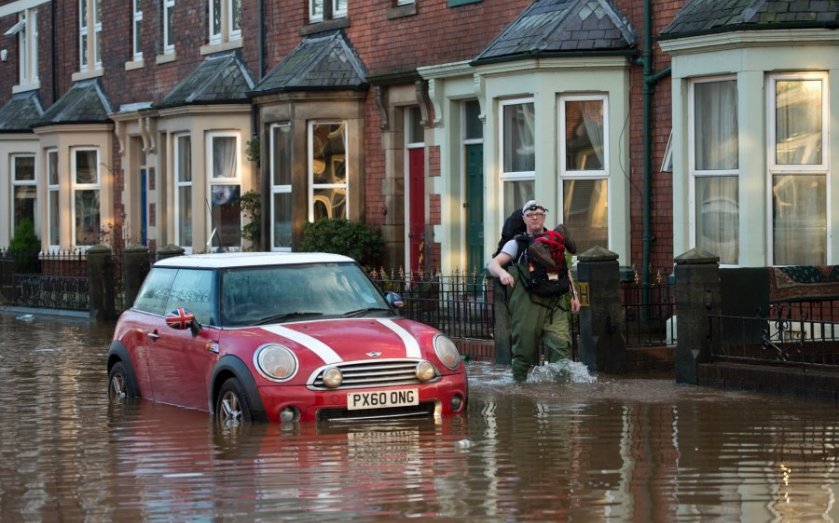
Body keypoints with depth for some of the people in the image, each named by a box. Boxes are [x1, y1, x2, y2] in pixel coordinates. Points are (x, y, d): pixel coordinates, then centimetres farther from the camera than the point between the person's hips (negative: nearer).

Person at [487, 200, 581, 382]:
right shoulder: (517, 244, 7)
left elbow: (565, 269, 27)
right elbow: (493, 264, -3)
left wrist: (573, 295, 19)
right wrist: (502, 273, -26)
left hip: (555, 301, 2)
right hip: (528, 301, -2)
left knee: (561, 343, -13)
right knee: (525, 344, -1)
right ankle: (519, 380, 12)